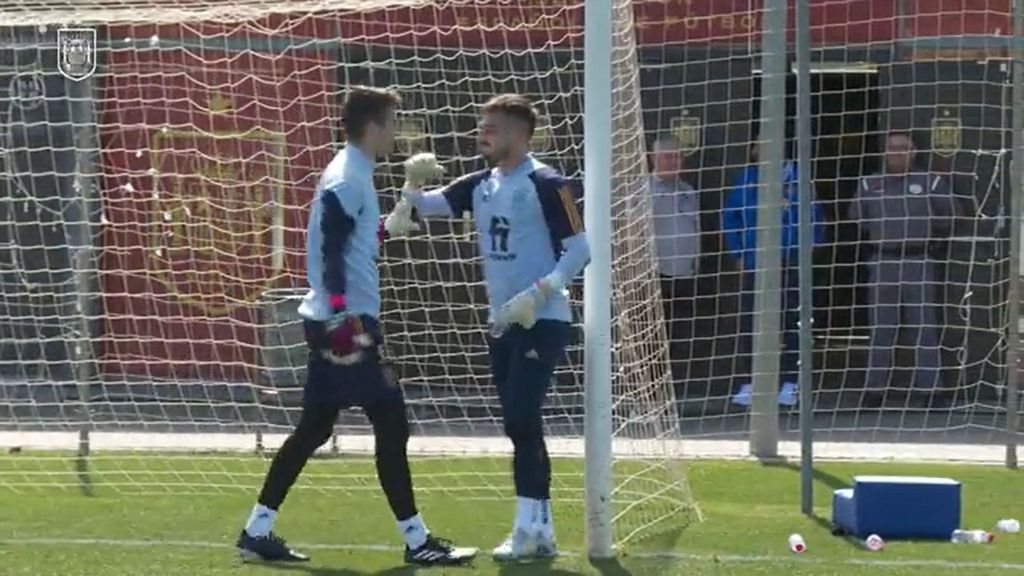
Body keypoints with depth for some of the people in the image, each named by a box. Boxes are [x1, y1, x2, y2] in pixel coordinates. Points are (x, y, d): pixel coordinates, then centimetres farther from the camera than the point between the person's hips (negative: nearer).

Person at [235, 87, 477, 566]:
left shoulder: (352, 175, 16)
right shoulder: (347, 180, -14)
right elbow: (331, 252, -22)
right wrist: (342, 316, -28)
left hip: (340, 322, 10)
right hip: (344, 323, -10)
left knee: (314, 429, 12)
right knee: (390, 422, -7)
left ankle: (258, 530, 14)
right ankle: (416, 539, -4)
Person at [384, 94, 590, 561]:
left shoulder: (547, 184, -12)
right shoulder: (480, 185, 9)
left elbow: (579, 249, -14)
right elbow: (426, 205, 2)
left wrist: (538, 293, -23)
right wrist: (413, 184, -20)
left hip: (542, 322, -8)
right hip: (502, 324, 8)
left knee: (520, 419, -15)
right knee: (520, 425, 10)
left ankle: (528, 529, -12)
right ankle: (541, 530, 16)